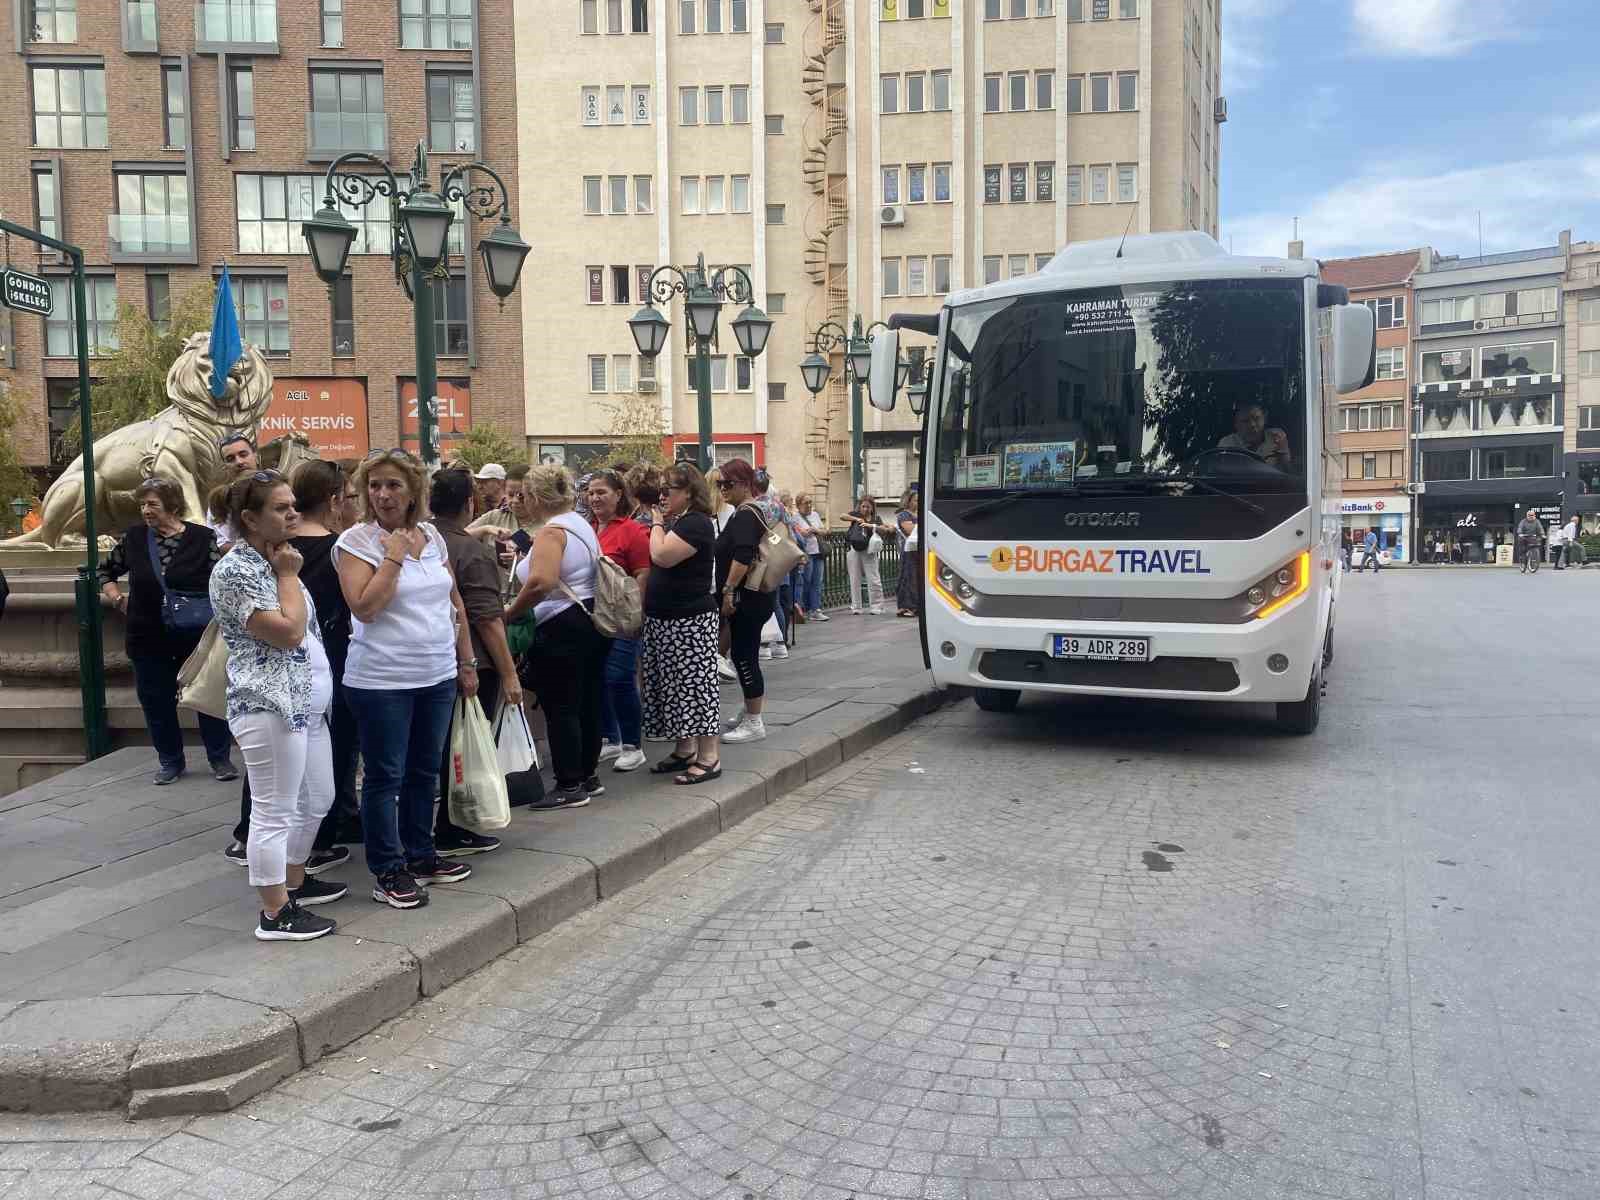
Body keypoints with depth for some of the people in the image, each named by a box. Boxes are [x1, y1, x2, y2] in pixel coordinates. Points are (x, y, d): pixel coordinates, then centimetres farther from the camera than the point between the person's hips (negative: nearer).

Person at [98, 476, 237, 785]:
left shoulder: (202, 538, -9)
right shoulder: (133, 539, 1)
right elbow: (106, 571, 18)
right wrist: (117, 599, 4)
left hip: (196, 637, -3)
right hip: (149, 639, 3)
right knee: (157, 703, 11)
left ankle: (220, 758, 20)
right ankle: (171, 762, 27)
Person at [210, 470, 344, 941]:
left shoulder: (274, 559, 16)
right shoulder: (236, 570, -15)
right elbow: (288, 632, -21)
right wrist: (289, 575, -13)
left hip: (307, 704, 10)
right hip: (269, 707, -10)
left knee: (317, 801, 19)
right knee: (276, 812, -2)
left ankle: (294, 881, 36)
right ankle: (276, 914, 7)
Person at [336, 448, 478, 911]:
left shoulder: (431, 535, 7)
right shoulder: (355, 541, -9)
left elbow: (454, 601, 13)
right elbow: (364, 608, -21)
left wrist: (467, 661, 12)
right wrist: (394, 555, -18)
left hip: (438, 676, 6)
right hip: (382, 681, -5)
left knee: (425, 770, 16)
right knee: (385, 777, 3)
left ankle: (420, 855, 30)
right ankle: (387, 871, 14)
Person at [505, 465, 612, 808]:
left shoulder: (551, 532, -16)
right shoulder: (581, 523, 13)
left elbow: (541, 583, -30)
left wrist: (510, 613, -17)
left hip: (562, 628, -10)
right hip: (592, 621, 10)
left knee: (560, 708, -1)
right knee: (587, 702, 15)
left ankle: (570, 786, 4)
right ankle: (588, 776, 25)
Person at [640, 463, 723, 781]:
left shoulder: (696, 523, -14)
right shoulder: (674, 522, 16)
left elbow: (662, 556, -23)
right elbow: (656, 561, 14)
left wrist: (657, 523, -10)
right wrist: (660, 522, 9)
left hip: (691, 620, -10)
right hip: (664, 619, 10)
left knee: (695, 683, -7)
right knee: (675, 684, 14)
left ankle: (710, 757, -1)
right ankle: (684, 749, 24)